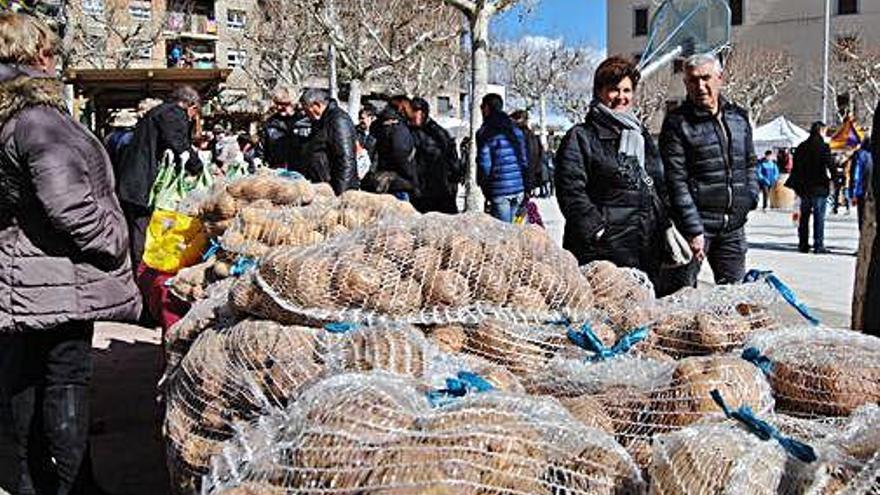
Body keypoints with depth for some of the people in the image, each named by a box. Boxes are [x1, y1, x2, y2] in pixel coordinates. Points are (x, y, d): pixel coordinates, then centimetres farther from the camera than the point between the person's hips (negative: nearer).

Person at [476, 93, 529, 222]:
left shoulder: (485, 133, -7)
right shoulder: (515, 129, 13)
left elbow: (484, 164, -10)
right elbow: (524, 160, 14)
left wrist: (483, 187, 5)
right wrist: (526, 186, 17)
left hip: (499, 192, -6)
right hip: (519, 189, 6)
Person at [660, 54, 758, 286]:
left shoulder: (739, 117, 12)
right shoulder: (677, 123, -7)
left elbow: (750, 163, 25)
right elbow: (677, 182, -12)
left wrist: (750, 197, 9)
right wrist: (693, 230, -17)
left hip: (733, 225, 5)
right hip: (695, 224, -5)